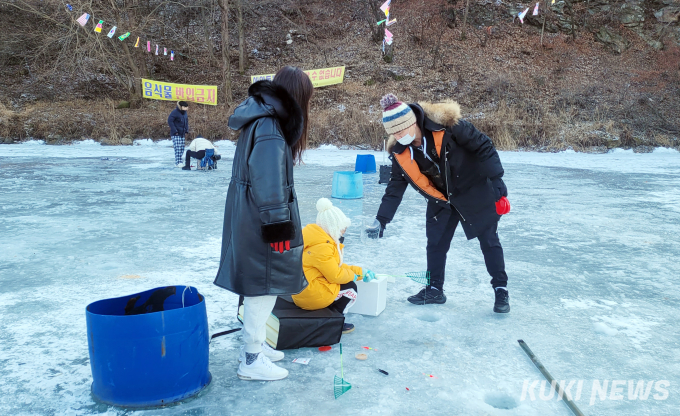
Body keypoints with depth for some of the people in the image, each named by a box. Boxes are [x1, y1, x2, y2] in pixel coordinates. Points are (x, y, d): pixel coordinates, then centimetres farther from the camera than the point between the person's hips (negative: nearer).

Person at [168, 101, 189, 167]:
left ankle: (177, 162, 16)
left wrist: (186, 130, 11)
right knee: (178, 148, -12)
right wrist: (175, 131, -17)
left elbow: (186, 122, 23)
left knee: (182, 149, 8)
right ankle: (178, 162, -12)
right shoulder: (175, 112, -14)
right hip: (175, 134, -8)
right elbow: (170, 121, -16)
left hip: (182, 134, 8)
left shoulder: (185, 113, 10)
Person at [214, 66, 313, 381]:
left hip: (248, 218, 10)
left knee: (261, 285, 19)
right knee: (265, 285, -1)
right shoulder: (269, 128, -19)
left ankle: (255, 344, 34)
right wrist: (278, 225, -20)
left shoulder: (261, 119, 13)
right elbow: (268, 183, -23)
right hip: (260, 222, -10)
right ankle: (252, 360, 11)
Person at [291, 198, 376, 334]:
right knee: (350, 288, 0)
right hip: (311, 295, -10)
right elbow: (335, 275, -19)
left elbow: (336, 266, 18)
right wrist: (353, 275, 1)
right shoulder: (322, 247, -24)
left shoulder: (320, 238, 10)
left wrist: (360, 272, 16)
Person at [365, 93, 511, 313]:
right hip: (441, 200, 5)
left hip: (475, 192, -4)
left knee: (489, 241, 3)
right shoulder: (399, 152, -13)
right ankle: (434, 290, 24)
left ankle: (501, 290, 17)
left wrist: (496, 179, -20)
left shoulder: (447, 126, -29)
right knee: (435, 244, 7)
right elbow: (395, 187, -5)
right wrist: (381, 220, -11)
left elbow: (483, 146, -19)